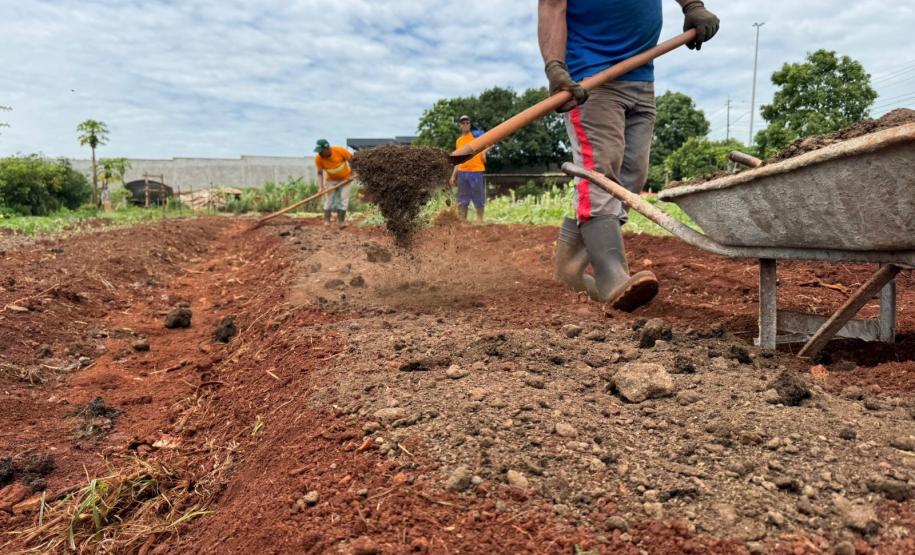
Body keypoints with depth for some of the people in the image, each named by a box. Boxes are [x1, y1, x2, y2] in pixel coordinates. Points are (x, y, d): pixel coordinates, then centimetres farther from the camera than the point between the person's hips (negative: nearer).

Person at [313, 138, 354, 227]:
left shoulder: (340, 151, -29)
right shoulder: (318, 159, -24)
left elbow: (351, 158, -14)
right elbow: (320, 173, -18)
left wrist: (353, 173, -13)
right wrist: (320, 187, -28)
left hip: (345, 178, -1)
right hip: (331, 180, 1)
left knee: (343, 199, -4)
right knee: (329, 199, -3)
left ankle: (341, 221, -1)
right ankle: (326, 221, -3)